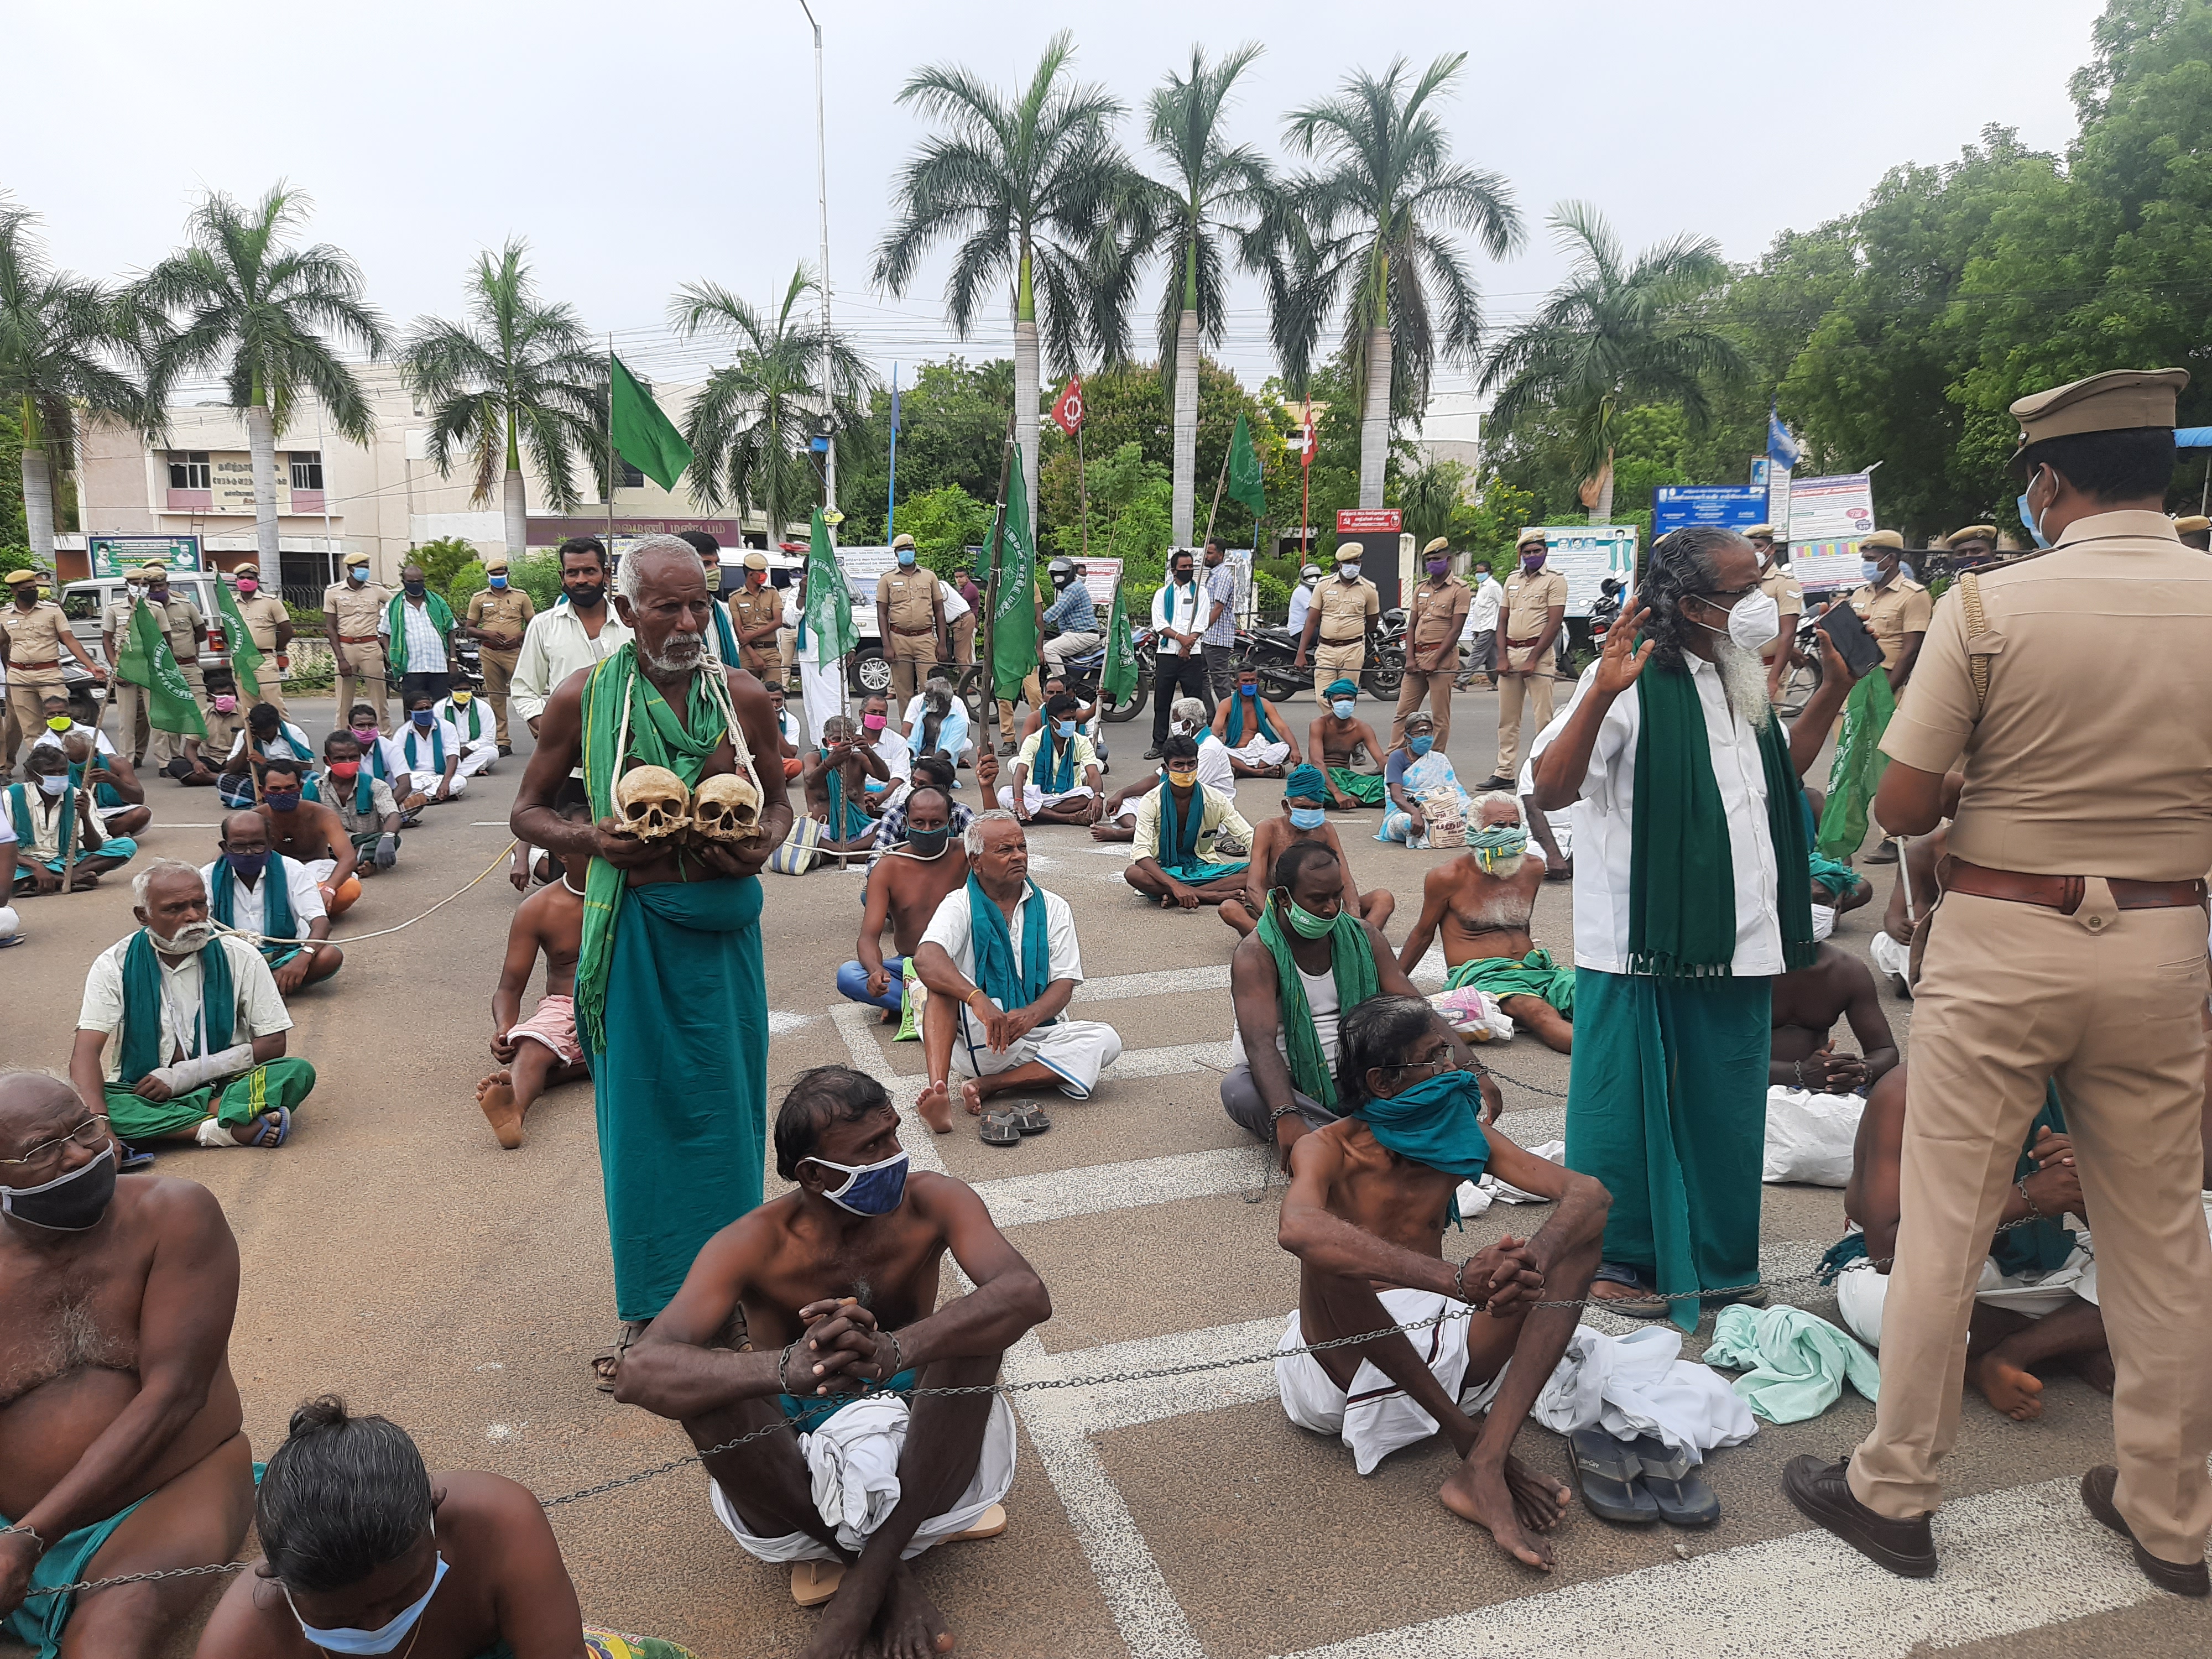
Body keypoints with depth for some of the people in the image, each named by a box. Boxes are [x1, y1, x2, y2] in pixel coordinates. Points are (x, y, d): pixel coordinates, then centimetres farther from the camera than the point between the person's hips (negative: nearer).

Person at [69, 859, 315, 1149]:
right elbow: (86, 1053, -14)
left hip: (223, 1086, 0)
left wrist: (185, 1074, -13)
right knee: (80, 1103, -32)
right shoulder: (115, 965, -3)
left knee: (299, 1072, -26)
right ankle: (230, 1130, -34)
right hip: (141, 1093, 0)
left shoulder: (239, 957, -2)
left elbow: (273, 1044, -3)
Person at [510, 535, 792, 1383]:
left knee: (726, 1113, 10)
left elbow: (777, 800, 15)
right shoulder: (584, 697, -3)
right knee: (639, 1117, 7)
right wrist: (590, 838, -14)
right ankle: (646, 1312, 25)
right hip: (633, 926, -2)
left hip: (724, 925, 2)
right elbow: (527, 811, 6)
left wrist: (764, 844, -7)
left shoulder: (744, 696, 2)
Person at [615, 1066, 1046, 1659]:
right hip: (796, 1465, 0)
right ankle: (893, 1576, -15)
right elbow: (640, 1374, -32)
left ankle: (868, 1574, -21)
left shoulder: (931, 1203, -14)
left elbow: (1029, 1295, -32)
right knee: (703, 1378, -29)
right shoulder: (755, 1245, -18)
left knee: (975, 1321, -25)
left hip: (918, 1450, 1)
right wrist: (784, 1369, -52)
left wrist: (896, 1351, -51)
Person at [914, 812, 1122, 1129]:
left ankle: (990, 1085, -26)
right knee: (946, 980, -27)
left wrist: (1031, 1014, -23)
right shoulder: (960, 906, -1)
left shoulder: (1052, 908, 9)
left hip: (1037, 1036, 3)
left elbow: (1064, 983, 0)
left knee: (1105, 1039, -23)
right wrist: (978, 999, -41)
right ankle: (939, 1089, -44)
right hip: (979, 1042, -2)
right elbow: (926, 958, -23)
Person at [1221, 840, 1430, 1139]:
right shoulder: (1256, 954, -16)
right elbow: (1260, 1042, -31)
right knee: (1237, 1089, -37)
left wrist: (1472, 1069, -20)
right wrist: (1285, 1116, -50)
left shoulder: (1362, 936, 0)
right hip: (1284, 1085, -4)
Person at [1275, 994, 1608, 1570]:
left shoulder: (1461, 1137, 3)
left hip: (1448, 1351, 5)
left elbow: (1585, 1190, -9)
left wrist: (1533, 1261, -32)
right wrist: (1456, 1279, -48)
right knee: (1330, 1247, -35)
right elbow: (1297, 1229, -38)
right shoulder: (1327, 1150, -12)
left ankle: (1482, 1469, -28)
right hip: (1347, 1362, -5)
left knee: (1583, 1225, -13)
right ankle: (1469, 1437, -22)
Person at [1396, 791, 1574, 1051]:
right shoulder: (1449, 878, -2)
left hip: (1535, 969, 6)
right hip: (1481, 976, -6)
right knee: (1539, 1013, -38)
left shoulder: (1533, 868, 14)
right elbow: (1423, 934, 11)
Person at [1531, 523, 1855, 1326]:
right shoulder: (1638, 681, -14)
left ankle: (1718, 1259, 32)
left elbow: (1781, 769, 28)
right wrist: (1601, 692, -36)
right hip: (1644, 941, -8)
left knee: (1724, 1103, 17)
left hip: (1734, 939, 8)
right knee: (1631, 1102, 4)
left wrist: (1832, 690, 19)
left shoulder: (1740, 678, 13)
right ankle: (1617, 1259, 20)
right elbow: (1551, 789, -24)